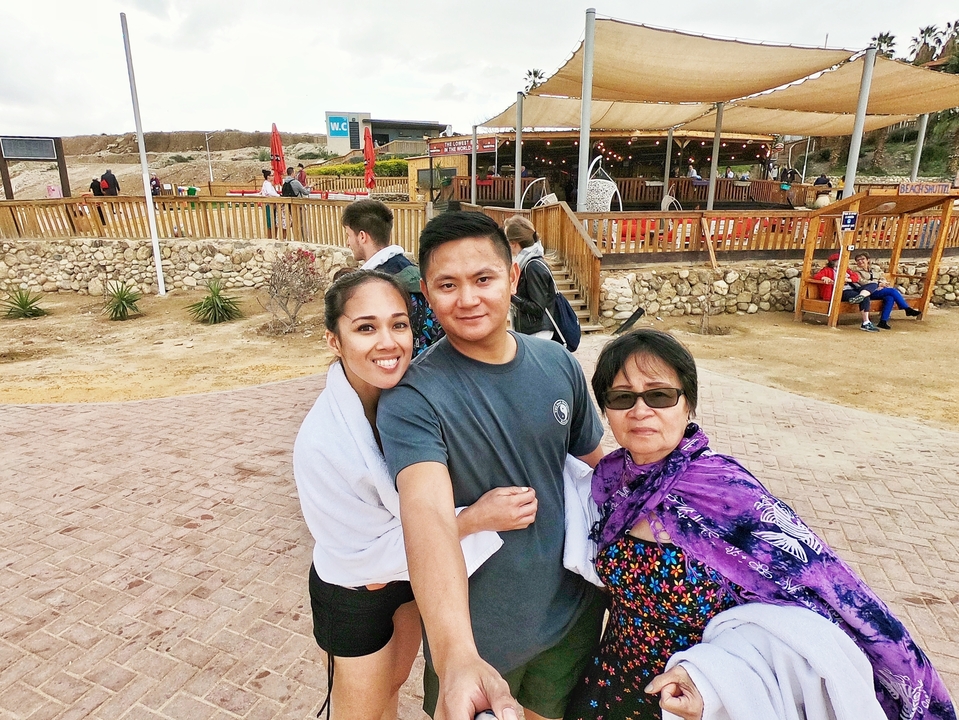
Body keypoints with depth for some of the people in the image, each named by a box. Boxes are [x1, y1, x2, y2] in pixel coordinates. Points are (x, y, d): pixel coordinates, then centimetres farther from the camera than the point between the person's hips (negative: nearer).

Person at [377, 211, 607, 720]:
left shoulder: (559, 364, -9)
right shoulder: (412, 399, -24)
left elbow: (597, 464, 4)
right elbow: (428, 516, -39)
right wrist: (456, 657, -52)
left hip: (573, 612, 4)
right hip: (476, 631, -3)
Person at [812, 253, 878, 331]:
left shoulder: (845, 269, 29)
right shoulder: (828, 270, 13)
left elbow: (856, 276, 15)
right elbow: (816, 276, -3)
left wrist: (848, 279, -8)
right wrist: (824, 278, -24)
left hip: (853, 289, 6)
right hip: (842, 292, -6)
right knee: (864, 298, -27)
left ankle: (861, 296, -43)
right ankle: (866, 323, -28)